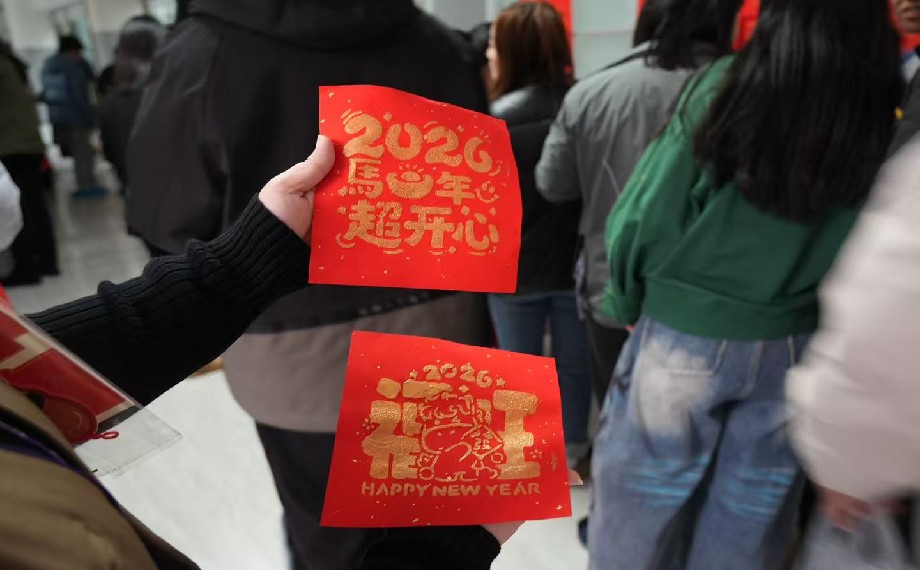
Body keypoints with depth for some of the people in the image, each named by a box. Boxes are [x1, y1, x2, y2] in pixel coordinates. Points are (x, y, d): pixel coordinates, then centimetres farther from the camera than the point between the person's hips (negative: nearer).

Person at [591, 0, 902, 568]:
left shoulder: (724, 91, -12)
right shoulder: (882, 121, -3)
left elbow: (649, 216, -11)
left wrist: (627, 300, 4)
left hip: (681, 342, -3)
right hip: (790, 354, 4)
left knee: (642, 509, 14)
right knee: (751, 518, 20)